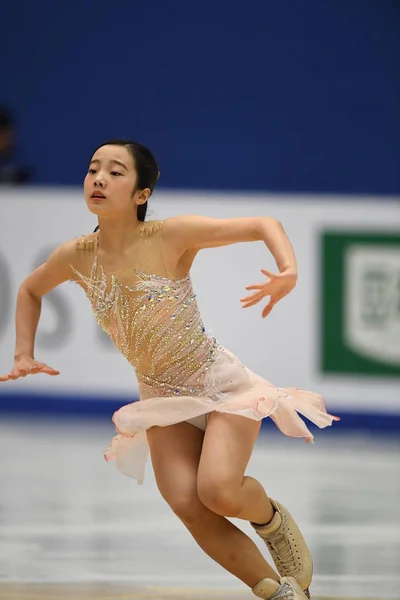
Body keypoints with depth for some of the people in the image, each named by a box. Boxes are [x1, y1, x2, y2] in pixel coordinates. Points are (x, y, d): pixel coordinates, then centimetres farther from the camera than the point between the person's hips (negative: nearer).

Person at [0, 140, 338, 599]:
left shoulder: (172, 236, -18)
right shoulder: (76, 257, -5)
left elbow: (263, 225, -14)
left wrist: (289, 271, -32)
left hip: (220, 384, -4)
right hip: (161, 397, 4)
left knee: (218, 491, -24)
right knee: (188, 506, -14)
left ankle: (271, 519, 14)